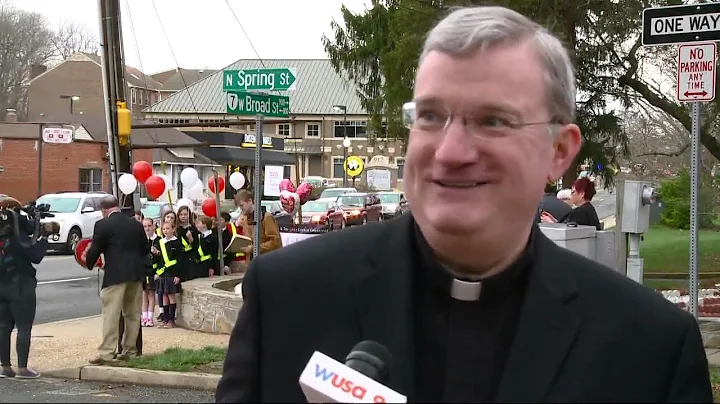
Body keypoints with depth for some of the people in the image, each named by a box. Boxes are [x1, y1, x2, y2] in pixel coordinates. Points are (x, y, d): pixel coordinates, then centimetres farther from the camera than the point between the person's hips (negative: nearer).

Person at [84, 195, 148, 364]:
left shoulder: (103, 225, -6)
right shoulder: (136, 224, 11)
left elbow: (95, 250, -3)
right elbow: (145, 249, 17)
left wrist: (88, 261, 17)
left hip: (115, 274, -6)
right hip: (136, 274, 6)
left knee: (111, 313, -6)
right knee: (133, 313, 12)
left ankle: (106, 352, -11)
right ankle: (130, 350, 17)